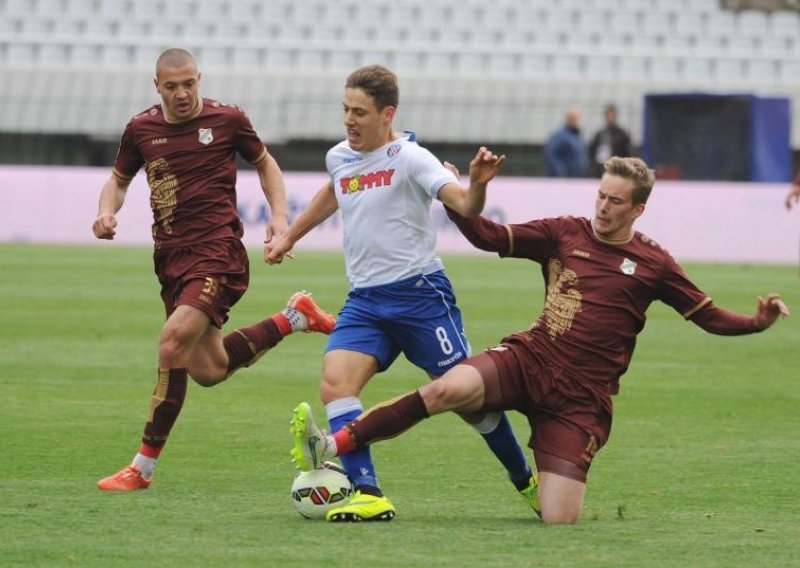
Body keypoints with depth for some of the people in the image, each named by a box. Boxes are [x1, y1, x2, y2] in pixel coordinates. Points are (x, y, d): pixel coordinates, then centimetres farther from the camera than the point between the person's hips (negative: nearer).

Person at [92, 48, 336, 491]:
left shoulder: (227, 119, -2)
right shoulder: (141, 129, 6)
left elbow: (264, 163, 14)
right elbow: (118, 180, 20)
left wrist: (279, 215, 1)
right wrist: (106, 212, -2)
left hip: (217, 251, -5)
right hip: (171, 256, 6)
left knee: (173, 342, -22)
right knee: (209, 371, 8)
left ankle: (144, 468, -16)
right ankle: (295, 317, 30)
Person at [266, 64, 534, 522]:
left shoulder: (410, 158, -11)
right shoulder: (339, 158, 9)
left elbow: (465, 206, -23)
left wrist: (478, 183, -44)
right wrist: (289, 236, 40)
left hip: (420, 293, -6)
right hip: (365, 299, 6)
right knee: (335, 383, -17)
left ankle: (527, 479, 21)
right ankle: (368, 495, -18)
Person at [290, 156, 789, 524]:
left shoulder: (652, 264, 2)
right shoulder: (565, 233, 7)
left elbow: (710, 317, 6)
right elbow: (491, 238, 6)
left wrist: (757, 323, -12)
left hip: (581, 397, -1)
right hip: (530, 359, 1)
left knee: (559, 521, -14)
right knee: (448, 388, -31)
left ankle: (545, 480, 25)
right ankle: (331, 448, -32)